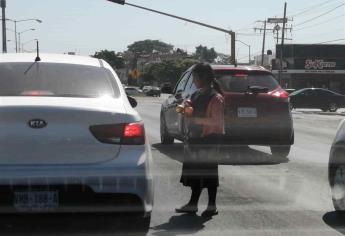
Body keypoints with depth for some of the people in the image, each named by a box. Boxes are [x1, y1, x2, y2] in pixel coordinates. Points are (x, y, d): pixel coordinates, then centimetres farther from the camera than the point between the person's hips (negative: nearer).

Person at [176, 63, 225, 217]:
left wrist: (196, 120, -23)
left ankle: (212, 206, 7)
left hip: (210, 138, -8)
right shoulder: (196, 95, 14)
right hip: (196, 138, 8)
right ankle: (193, 204, 16)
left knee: (208, 172, -2)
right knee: (195, 170, 9)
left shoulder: (215, 98, -12)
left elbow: (218, 121, -20)